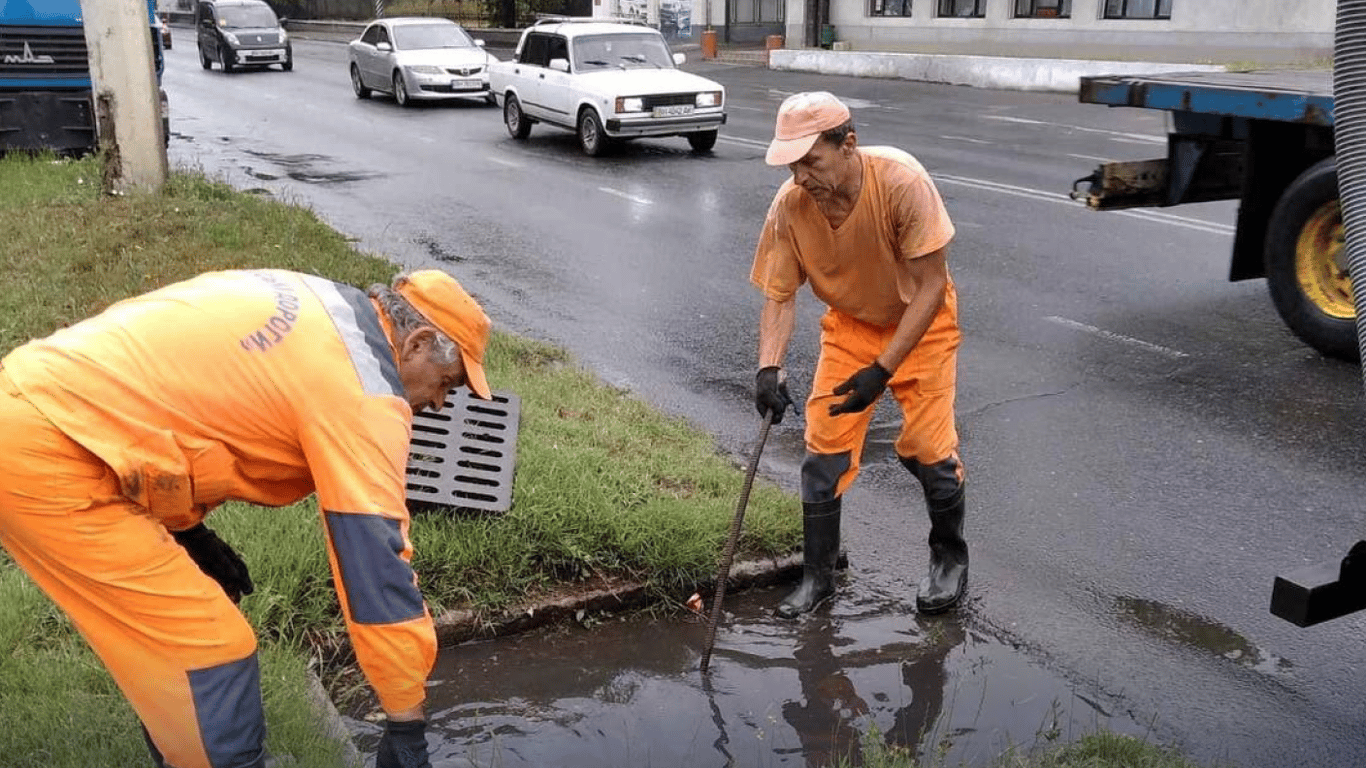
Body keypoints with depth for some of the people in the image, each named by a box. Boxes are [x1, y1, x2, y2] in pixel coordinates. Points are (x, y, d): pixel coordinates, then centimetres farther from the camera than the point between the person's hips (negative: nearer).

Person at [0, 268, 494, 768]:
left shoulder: (313, 306, 15)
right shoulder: (363, 383, -13)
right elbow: (375, 555, -14)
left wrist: (185, 529, 19)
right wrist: (407, 722, -7)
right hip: (45, 452, -10)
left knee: (175, 631, 22)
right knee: (210, 651, -3)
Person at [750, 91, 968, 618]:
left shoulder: (901, 181, -33)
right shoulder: (789, 206, -22)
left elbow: (930, 286, -27)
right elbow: (779, 295, -13)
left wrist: (882, 370, -30)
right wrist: (769, 367, -30)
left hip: (920, 323, -3)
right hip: (849, 325, 3)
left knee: (927, 447, -7)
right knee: (823, 448, -2)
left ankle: (950, 559, 21)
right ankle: (817, 575, 15)